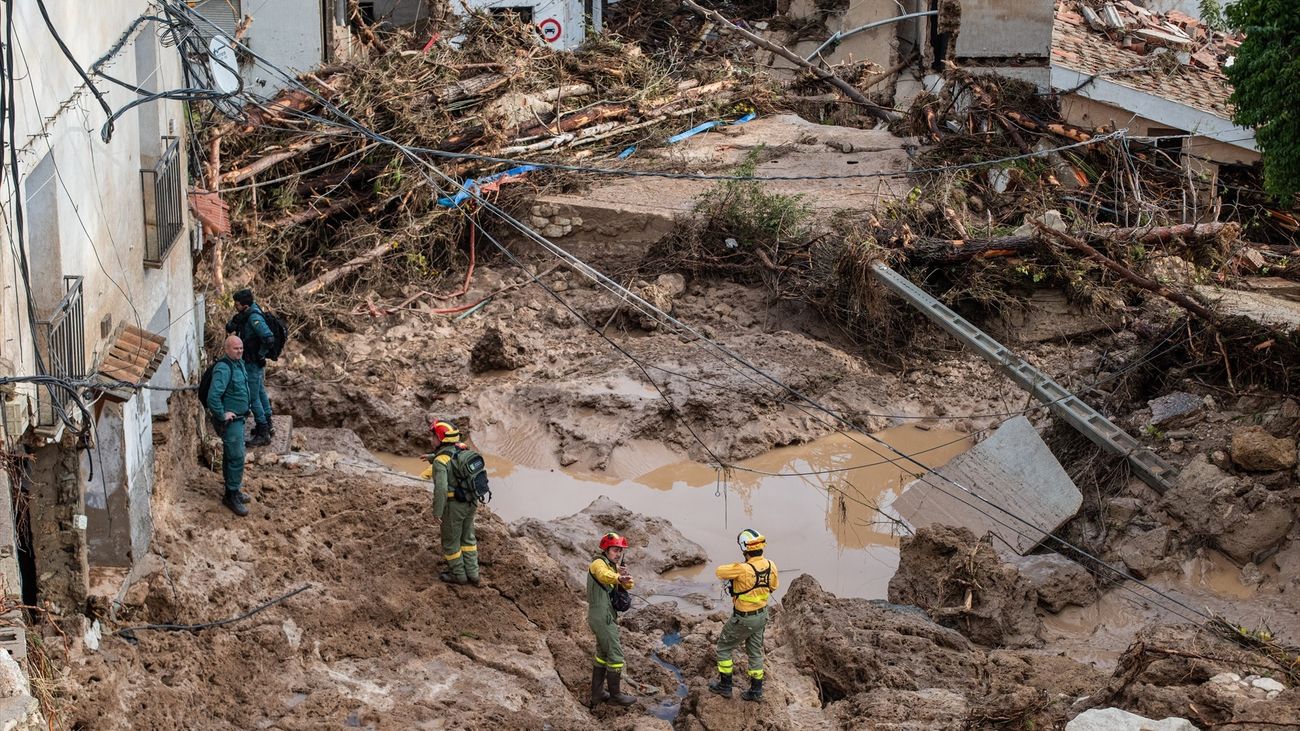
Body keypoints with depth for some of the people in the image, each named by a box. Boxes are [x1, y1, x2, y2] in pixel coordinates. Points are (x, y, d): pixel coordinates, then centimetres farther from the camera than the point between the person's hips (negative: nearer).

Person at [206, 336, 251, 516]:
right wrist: (222, 415, -22)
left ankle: (233, 489, 31)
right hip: (229, 419, -10)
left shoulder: (239, 363, 7)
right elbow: (213, 396, -32)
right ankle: (231, 496, 0)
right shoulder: (223, 368, -24)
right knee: (236, 457, -8)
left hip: (238, 418, 10)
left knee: (231, 455, 19)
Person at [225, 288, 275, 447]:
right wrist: (235, 321, -12)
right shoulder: (245, 315, 2)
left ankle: (263, 434, 1)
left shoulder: (254, 318, -27)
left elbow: (269, 339, -36)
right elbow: (229, 328, 10)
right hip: (250, 361, 10)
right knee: (260, 392, 21)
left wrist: (261, 354, -21)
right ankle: (267, 426, 34)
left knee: (253, 397, -5)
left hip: (253, 363, -10)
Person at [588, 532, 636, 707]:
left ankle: (597, 693, 24)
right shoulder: (599, 563, -13)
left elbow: (628, 586, 6)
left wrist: (624, 576, -17)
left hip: (606, 615, 10)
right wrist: (618, 578, -59)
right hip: (602, 616, -10)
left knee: (603, 653, 17)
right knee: (615, 654, -5)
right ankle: (614, 694, 2)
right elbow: (604, 575, -38)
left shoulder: (612, 566, 17)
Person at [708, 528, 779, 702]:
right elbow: (773, 586, 7)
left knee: (724, 648, 16)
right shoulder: (770, 566, -13)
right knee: (755, 652, 21)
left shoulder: (743, 570, -34)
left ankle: (725, 686, 25)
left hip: (742, 619, -6)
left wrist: (734, 568, 2)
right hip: (761, 616, 6)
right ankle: (756, 690, 30)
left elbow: (720, 571, -18)